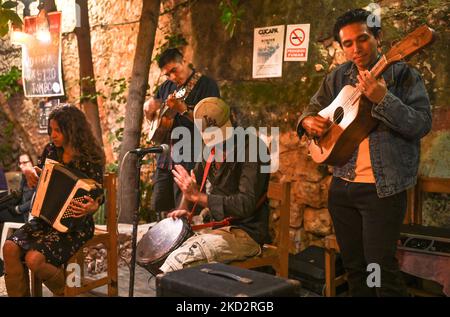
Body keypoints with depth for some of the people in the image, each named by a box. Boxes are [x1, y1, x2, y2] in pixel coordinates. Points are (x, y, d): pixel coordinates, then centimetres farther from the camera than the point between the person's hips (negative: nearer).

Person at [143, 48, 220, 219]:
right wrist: (148, 109, 3)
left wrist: (184, 110, -26)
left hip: (190, 160, -7)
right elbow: (151, 116, 26)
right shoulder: (167, 86, 15)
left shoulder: (206, 84, -6)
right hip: (165, 157, 7)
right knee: (159, 209, 11)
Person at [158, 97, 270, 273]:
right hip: (215, 227, 8)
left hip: (245, 234, -8)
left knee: (180, 259, -27)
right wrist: (183, 208, 8)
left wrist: (198, 196, -25)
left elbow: (246, 205, -26)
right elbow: (195, 178, 27)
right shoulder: (210, 152, 7)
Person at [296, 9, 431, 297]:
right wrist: (308, 121, -5)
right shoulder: (338, 78, 8)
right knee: (353, 264, 15)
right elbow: (313, 107, 19)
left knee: (380, 266, -4)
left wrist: (382, 98, -29)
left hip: (383, 187, -5)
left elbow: (422, 124, -17)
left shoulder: (403, 75, -6)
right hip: (342, 185, 6)